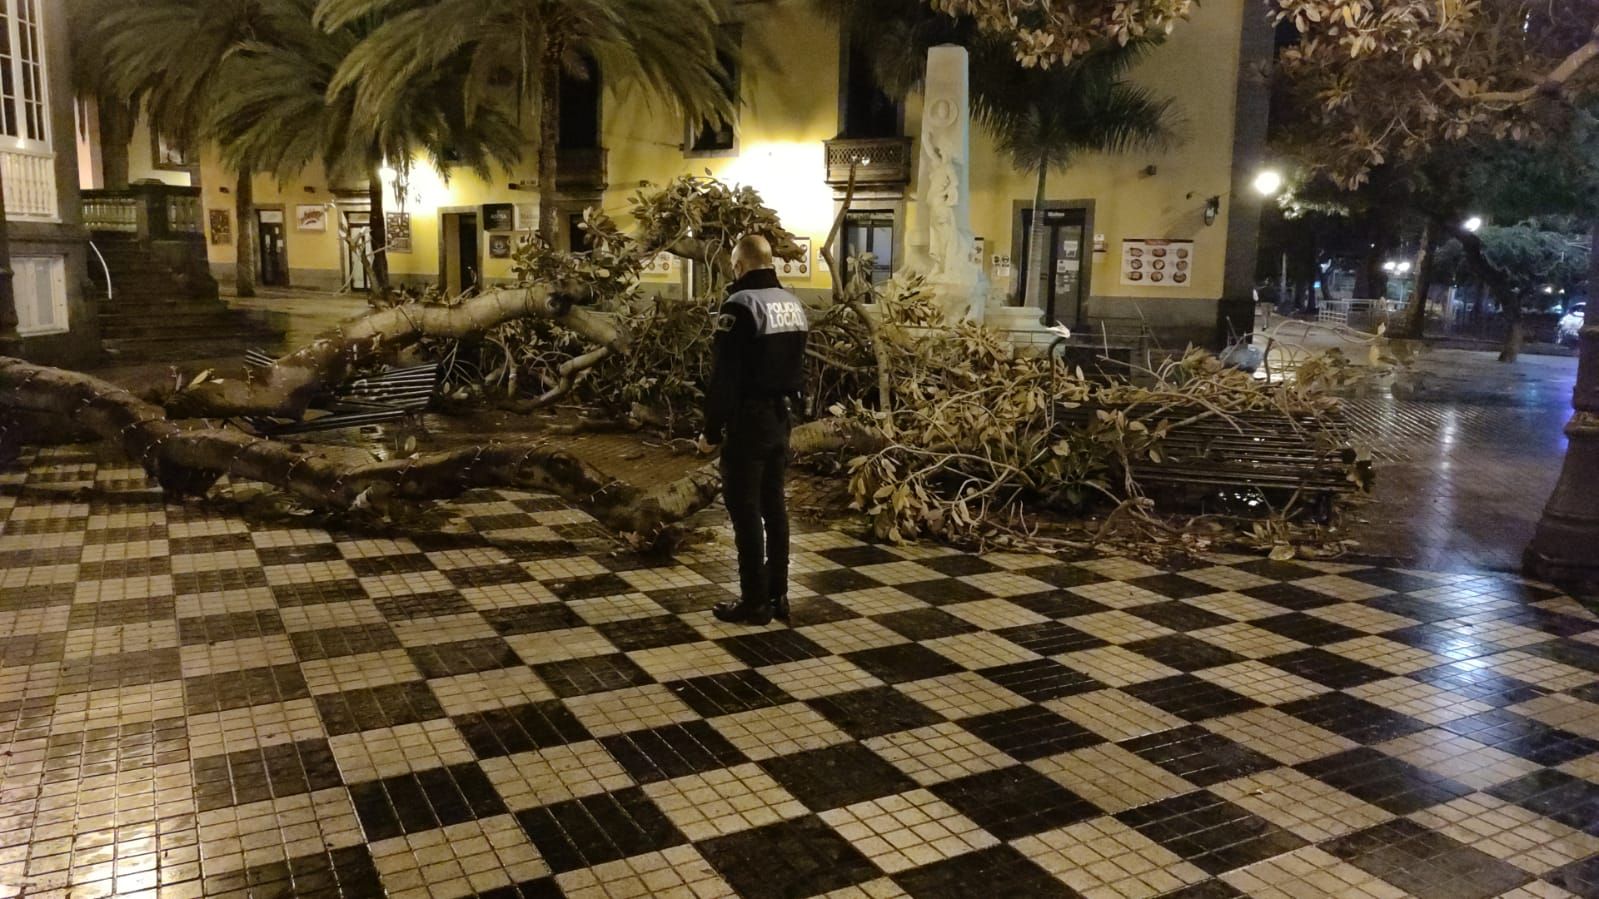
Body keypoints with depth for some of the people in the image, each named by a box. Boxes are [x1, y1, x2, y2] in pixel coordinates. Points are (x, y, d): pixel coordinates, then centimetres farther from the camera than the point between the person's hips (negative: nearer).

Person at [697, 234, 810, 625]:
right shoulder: (794, 304, 9)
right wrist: (789, 410, 20)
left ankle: (755, 602, 4)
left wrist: (711, 429, -11)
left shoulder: (741, 304, -16)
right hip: (782, 417, 8)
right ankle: (778, 596, 19)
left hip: (749, 420, -8)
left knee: (745, 509, 0)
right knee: (774, 505, 14)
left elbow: (724, 376, -18)